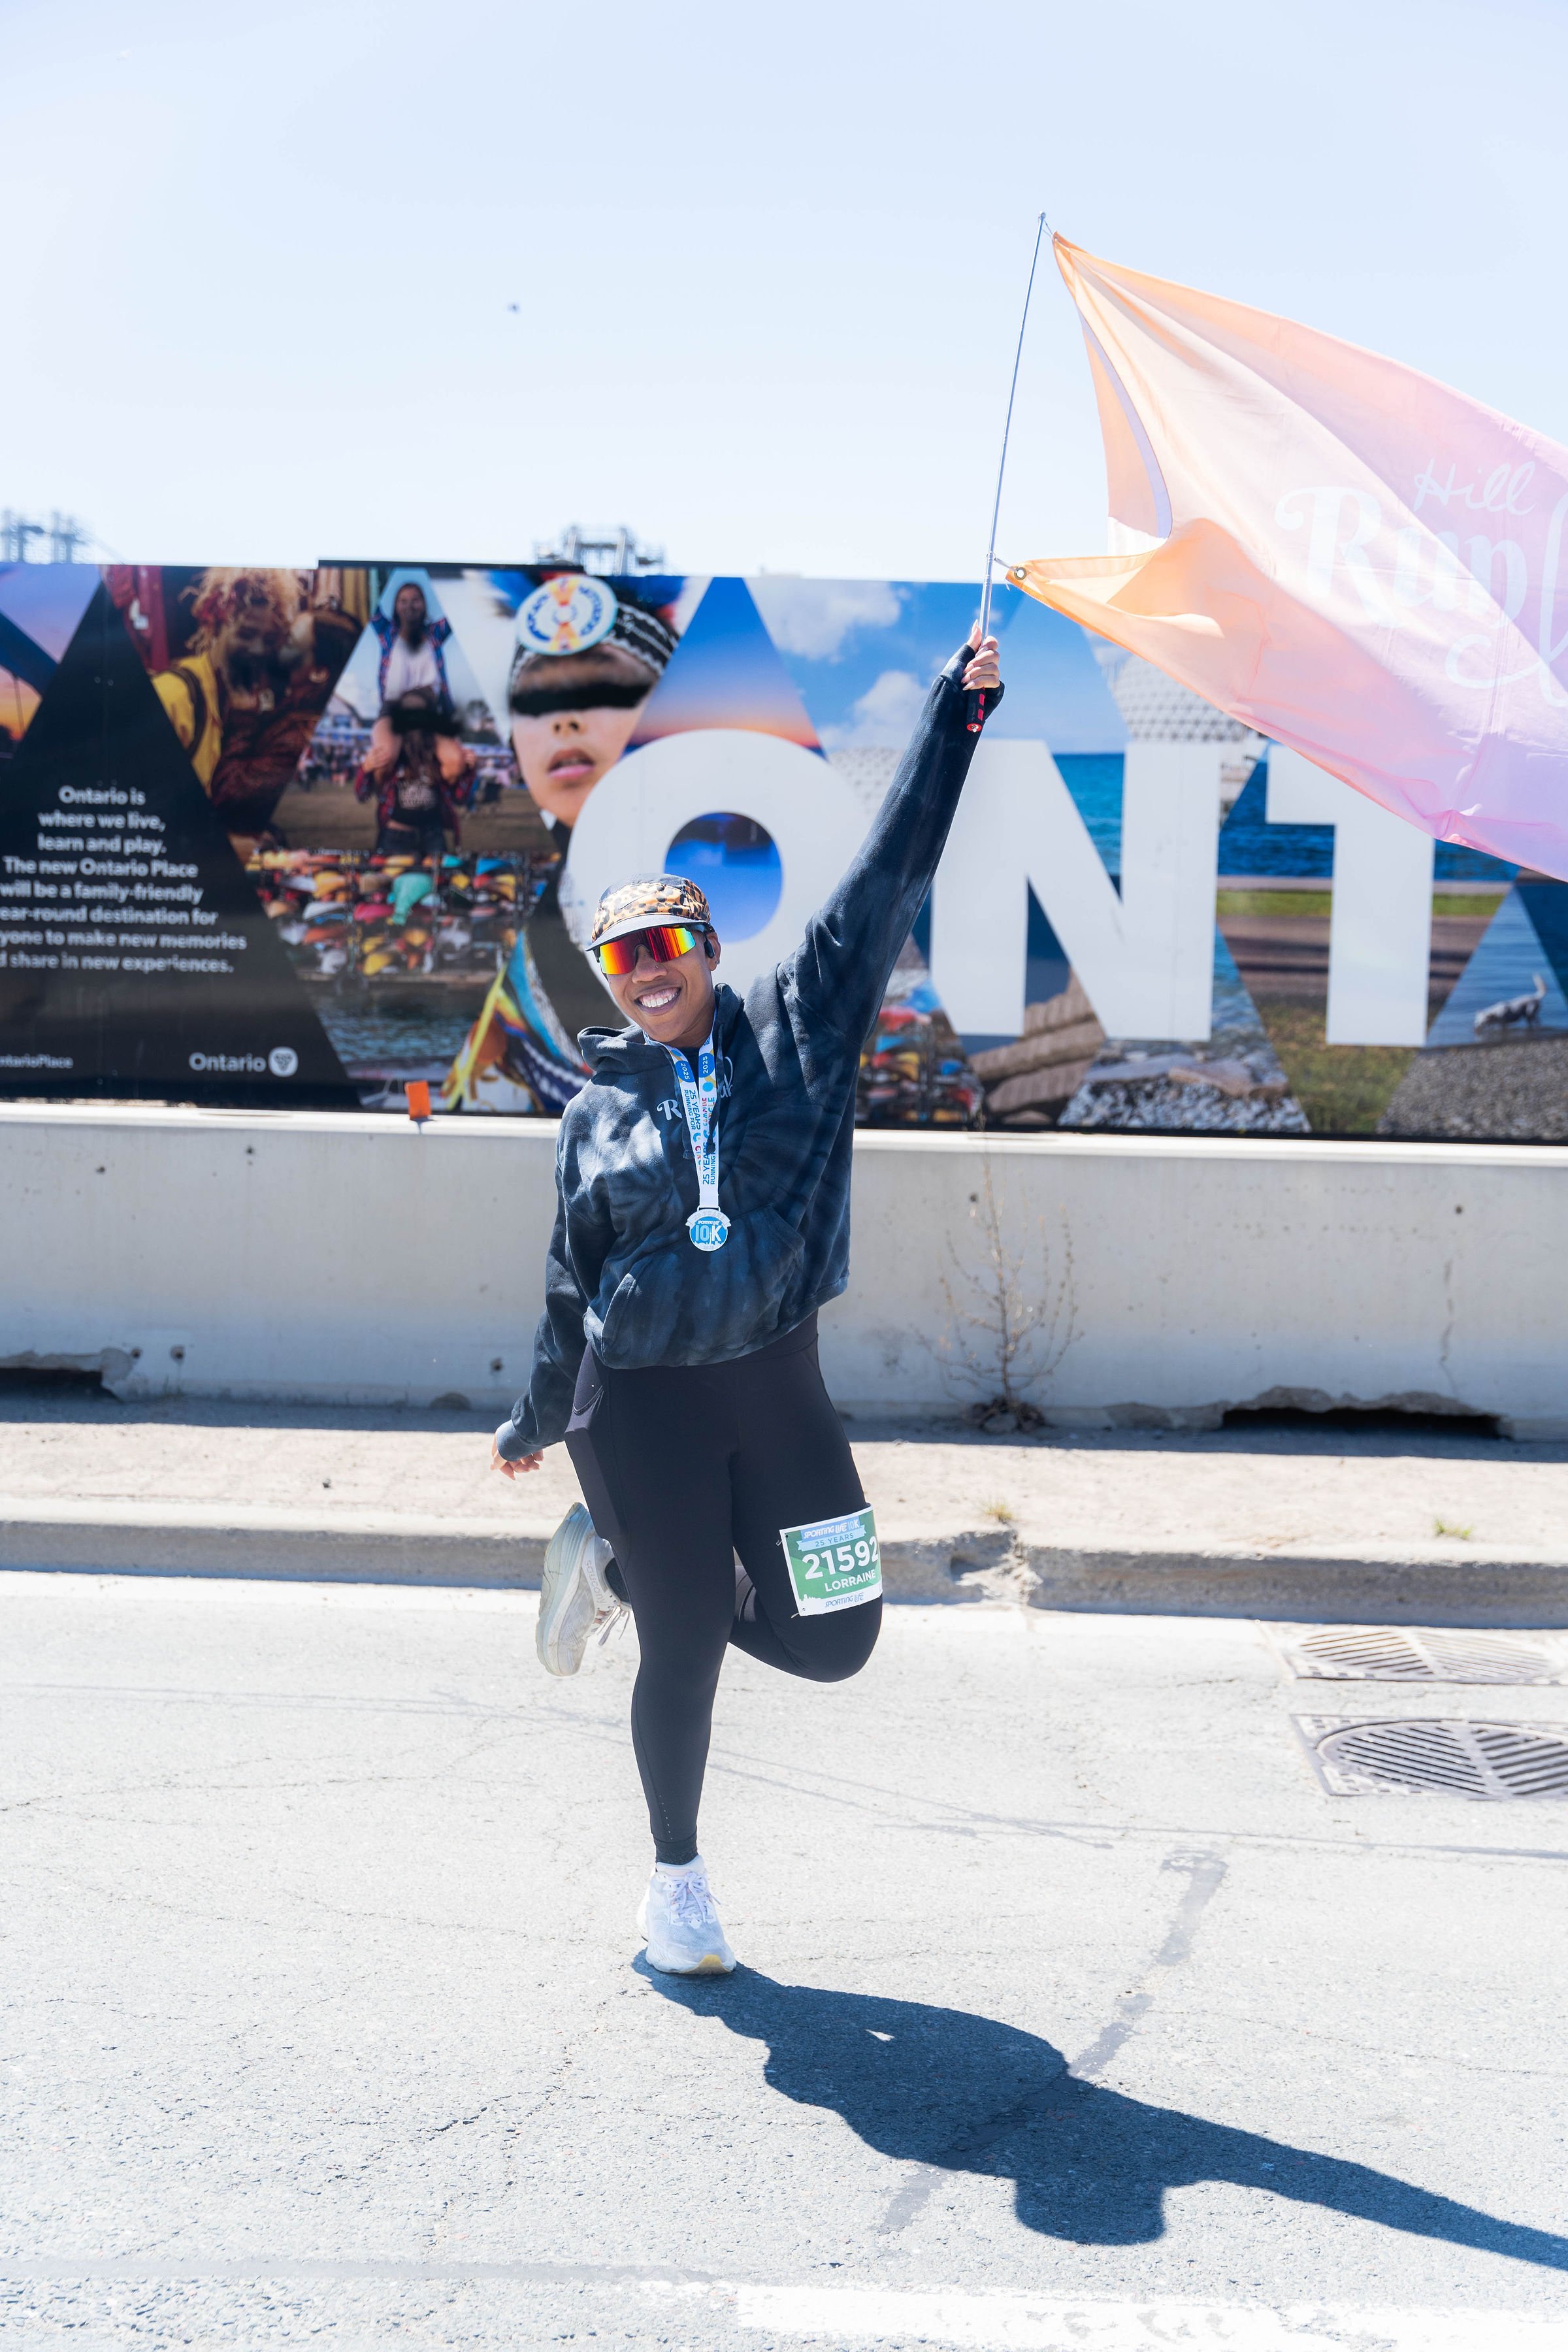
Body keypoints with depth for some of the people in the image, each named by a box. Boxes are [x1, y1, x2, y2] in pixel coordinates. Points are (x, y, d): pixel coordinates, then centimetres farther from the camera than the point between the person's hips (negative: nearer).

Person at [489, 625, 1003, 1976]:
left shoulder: (796, 1027, 3)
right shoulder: (597, 1113, 4)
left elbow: (892, 871, -2)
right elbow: (574, 1283, 14)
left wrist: (958, 708, -7)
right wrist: (538, 1422, 20)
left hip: (778, 1389, 2)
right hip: (640, 1410, -1)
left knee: (833, 1641, 4)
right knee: (685, 1654, 4)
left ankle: (616, 1568, 28)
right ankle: (676, 1878, 29)